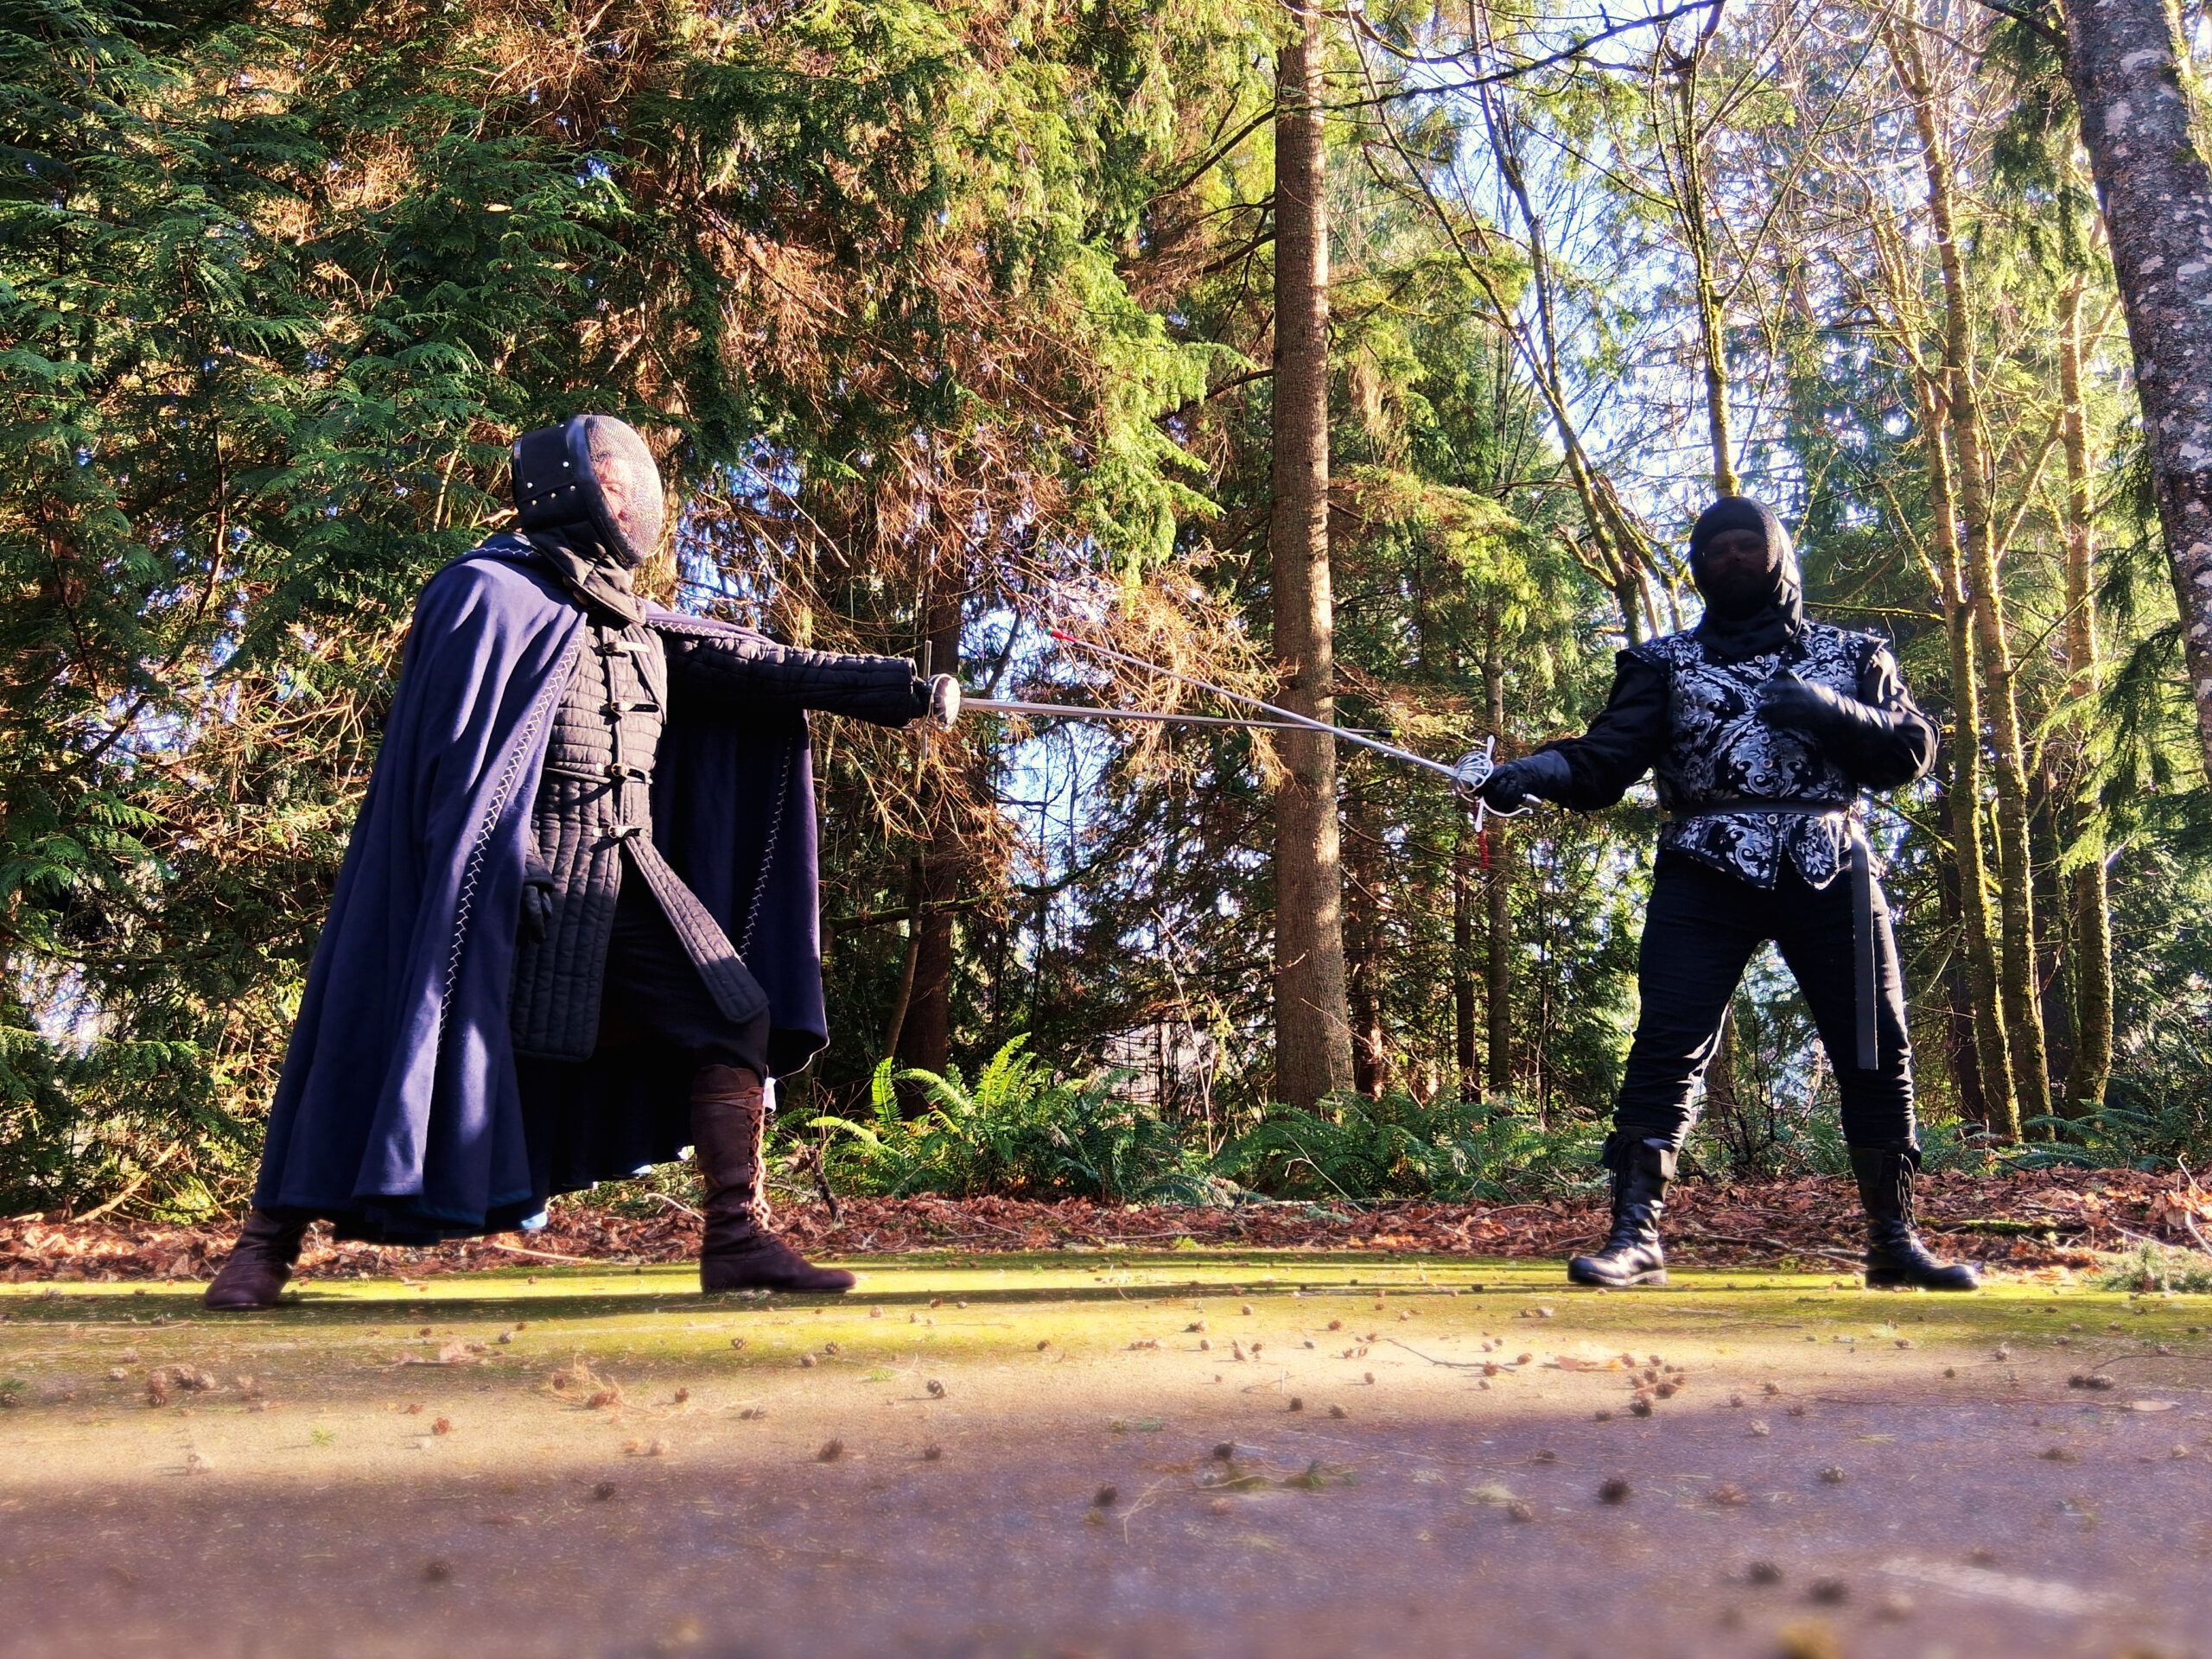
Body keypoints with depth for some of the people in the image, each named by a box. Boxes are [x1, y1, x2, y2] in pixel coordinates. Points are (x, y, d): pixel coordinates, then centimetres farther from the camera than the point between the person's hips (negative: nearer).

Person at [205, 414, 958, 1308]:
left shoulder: (637, 623, 15)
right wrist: (488, 890, -20)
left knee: (736, 1016, 0)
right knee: (403, 1040, -5)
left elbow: (759, 664, 14)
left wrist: (909, 688, 11)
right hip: (514, 882, -7)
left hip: (626, 879, 7)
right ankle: (268, 1241, 11)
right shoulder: (488, 595, -8)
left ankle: (739, 1236, 4)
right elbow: (452, 760, -13)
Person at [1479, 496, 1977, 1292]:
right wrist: (1543, 769, -22)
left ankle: (1894, 1239, 17)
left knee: (1877, 1051, 2)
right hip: (1708, 871, -1)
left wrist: (1836, 714, -10)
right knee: (1667, 1044, -13)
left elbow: (1913, 749, 9)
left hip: (1830, 870, 2)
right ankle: (1635, 1235, -11)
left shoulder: (1850, 656, 17)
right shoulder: (1666, 662, 13)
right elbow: (1607, 758, 0)